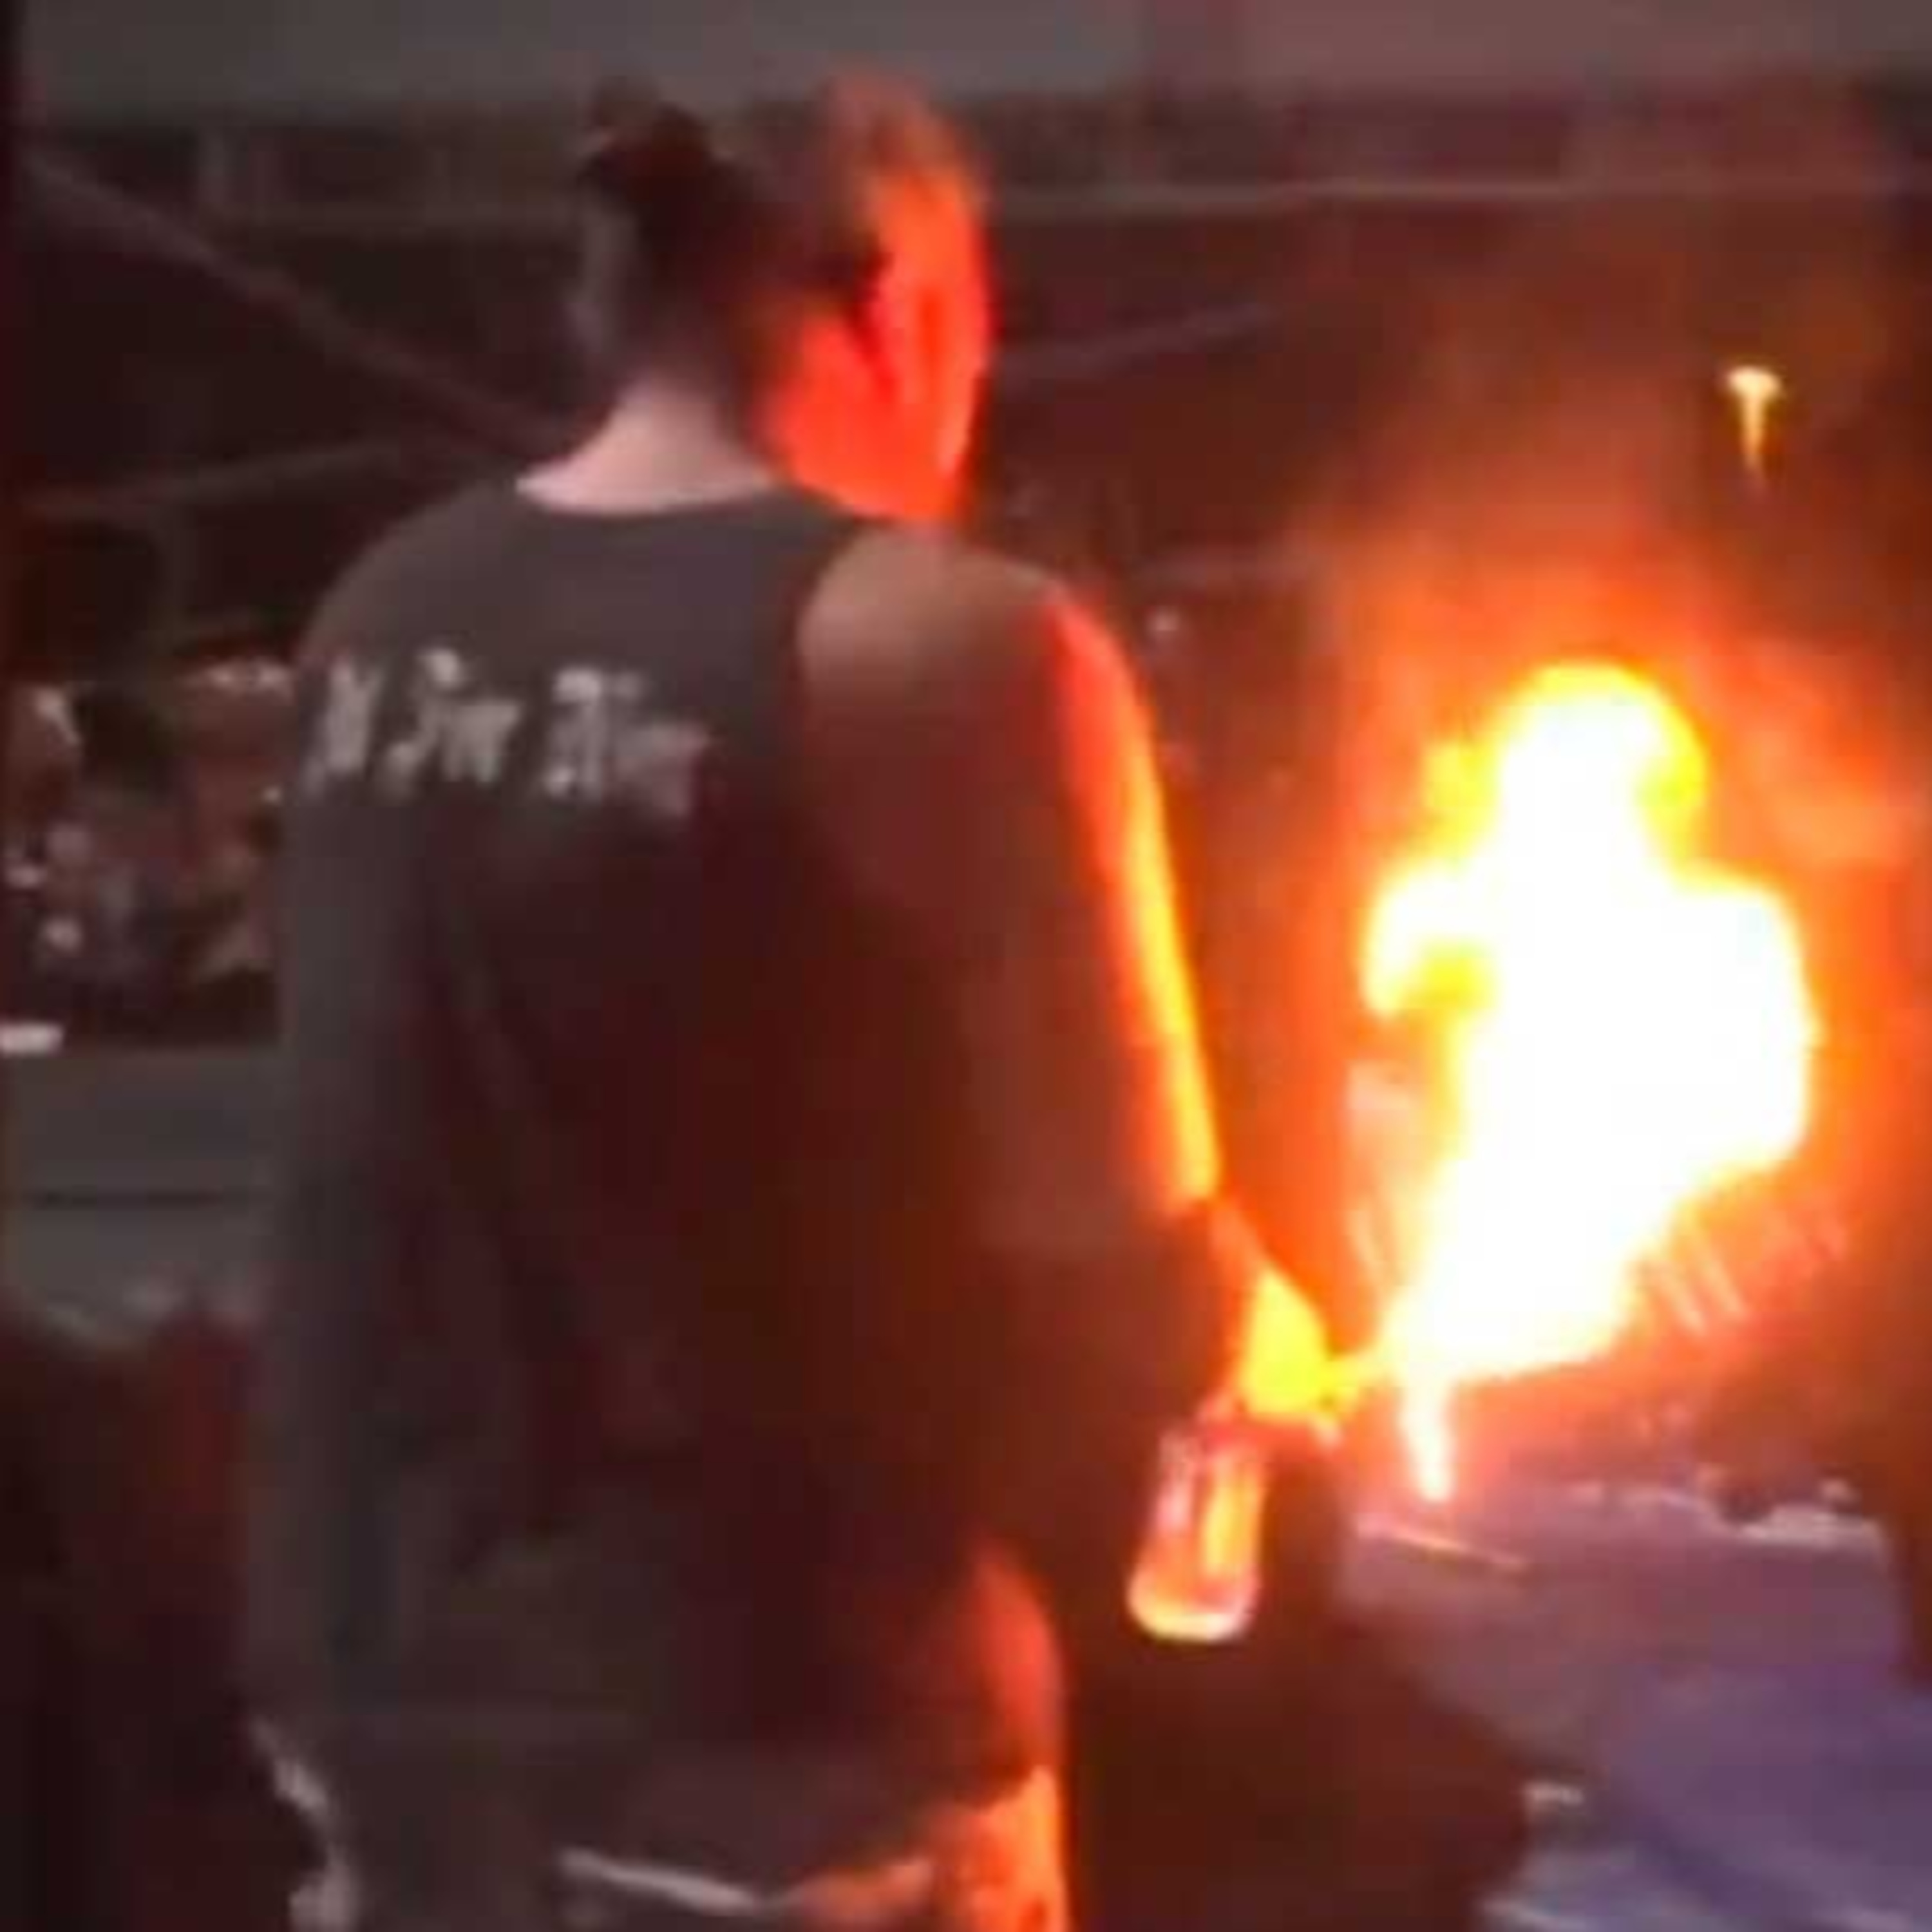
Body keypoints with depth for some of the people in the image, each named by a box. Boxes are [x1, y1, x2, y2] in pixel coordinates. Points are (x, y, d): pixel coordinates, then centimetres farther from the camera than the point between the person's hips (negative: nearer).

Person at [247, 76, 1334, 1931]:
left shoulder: (382, 623, 5)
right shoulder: (944, 648, -14)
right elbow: (1127, 1270, -15)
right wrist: (1266, 1343, 9)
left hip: (381, 1671, 7)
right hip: (761, 1733, -6)